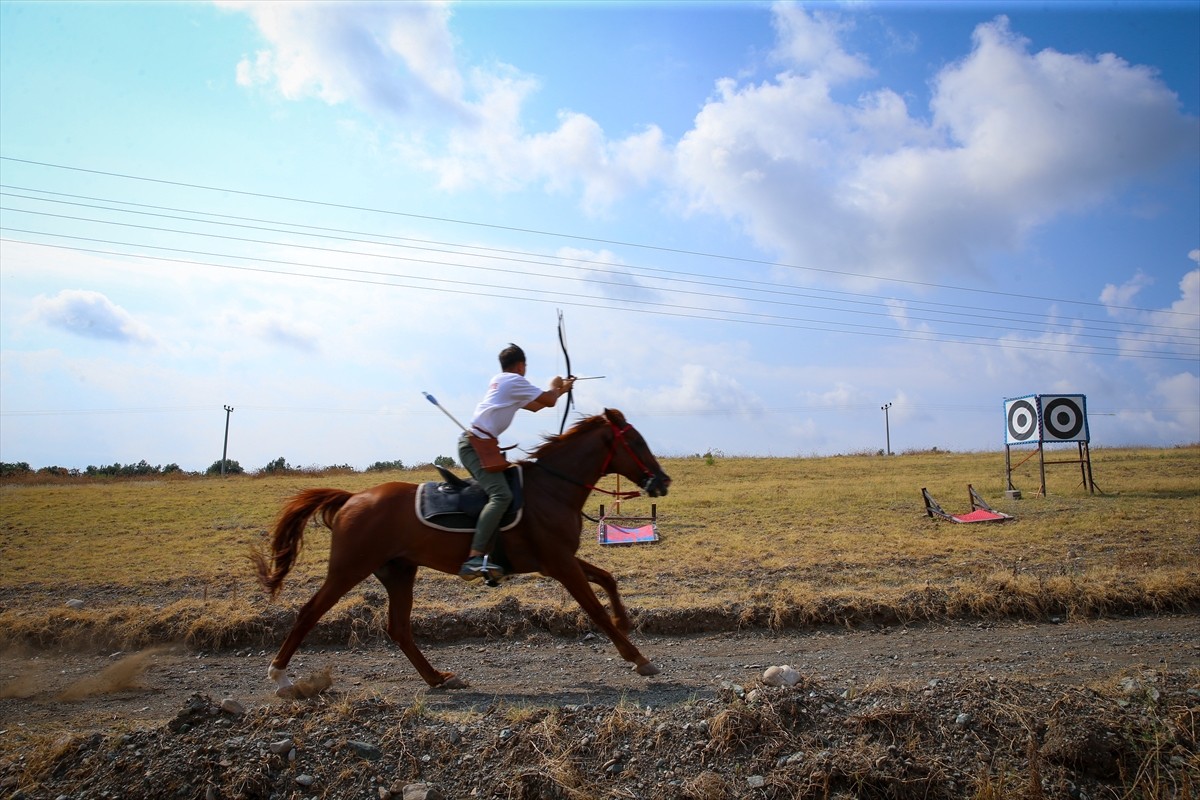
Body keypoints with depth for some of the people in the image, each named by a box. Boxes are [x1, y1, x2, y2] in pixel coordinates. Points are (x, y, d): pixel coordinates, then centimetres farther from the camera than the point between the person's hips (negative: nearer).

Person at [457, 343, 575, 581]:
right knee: (501, 495, -26)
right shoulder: (515, 381, -3)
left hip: (474, 444, 11)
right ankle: (473, 559, -38)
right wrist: (555, 388, 20)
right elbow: (548, 401, -2)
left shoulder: (500, 381, 25)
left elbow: (535, 406, 32)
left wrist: (561, 390, 37)